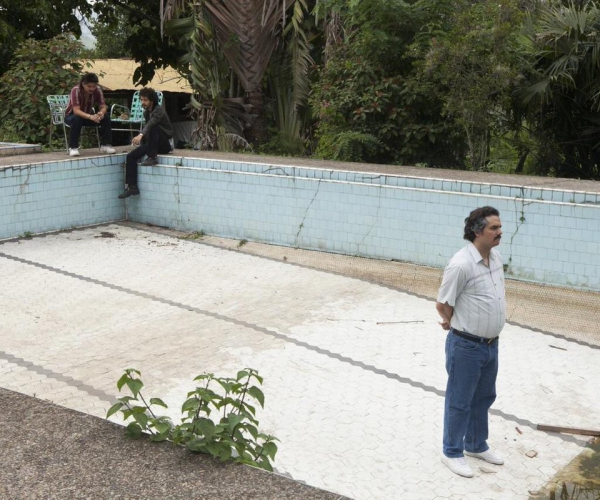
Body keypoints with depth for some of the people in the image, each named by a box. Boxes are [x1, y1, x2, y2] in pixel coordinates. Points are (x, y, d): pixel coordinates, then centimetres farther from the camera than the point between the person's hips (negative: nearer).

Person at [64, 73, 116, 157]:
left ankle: (105, 145, -13)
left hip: (88, 116, 4)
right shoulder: (76, 90, -30)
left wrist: (101, 113, -41)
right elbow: (76, 111, -38)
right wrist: (90, 117, -56)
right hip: (72, 116, -4)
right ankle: (73, 147, -28)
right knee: (77, 119, -39)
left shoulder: (98, 90, -17)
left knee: (106, 117, -21)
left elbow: (103, 107, -16)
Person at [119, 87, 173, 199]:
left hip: (166, 144, -7)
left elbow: (152, 123, -36)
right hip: (153, 144, 7)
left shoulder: (159, 110, -17)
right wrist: (140, 140, 3)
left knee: (153, 128, -35)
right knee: (130, 156, -11)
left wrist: (141, 135, -53)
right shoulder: (146, 113, 8)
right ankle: (132, 187, -14)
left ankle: (152, 158, -25)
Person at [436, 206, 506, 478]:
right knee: (460, 401, 7)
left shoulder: (496, 257, 3)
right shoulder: (461, 264, -24)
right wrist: (459, 324, 3)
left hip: (491, 344, 8)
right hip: (466, 346, -8)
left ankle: (476, 445, 40)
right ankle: (452, 452, 24)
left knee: (484, 397, 22)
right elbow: (443, 304, -15)